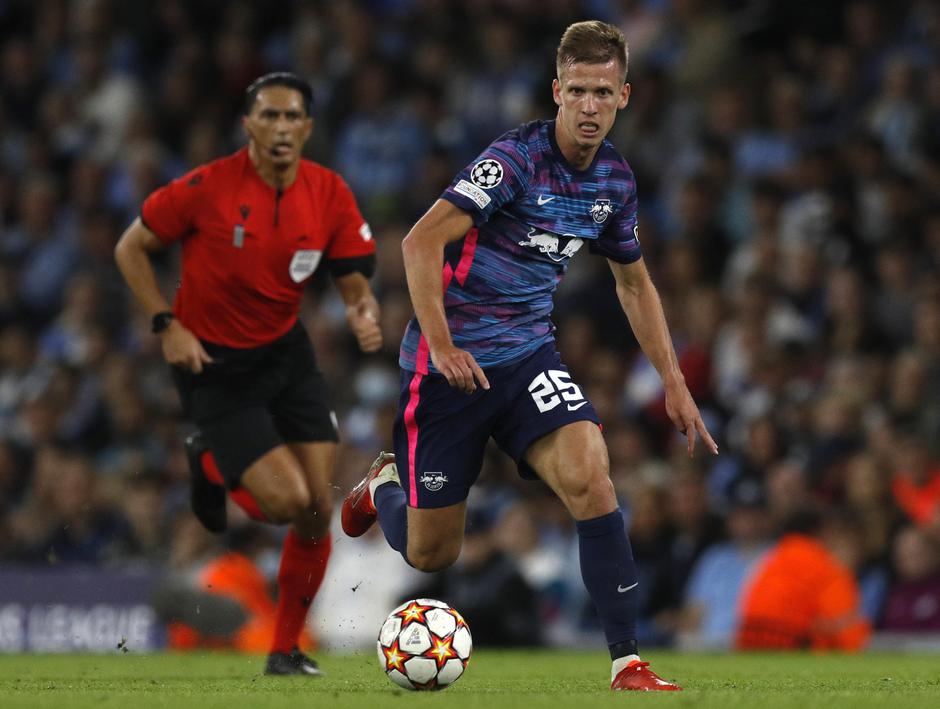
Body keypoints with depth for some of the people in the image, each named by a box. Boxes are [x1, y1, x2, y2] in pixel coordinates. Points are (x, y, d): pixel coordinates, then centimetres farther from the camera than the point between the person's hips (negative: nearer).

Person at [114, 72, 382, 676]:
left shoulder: (330, 194, -7)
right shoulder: (206, 189, -18)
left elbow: (355, 285, -1)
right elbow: (131, 249, -6)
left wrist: (365, 316, -25)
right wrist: (168, 325, -15)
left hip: (286, 353, 5)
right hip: (214, 363, -4)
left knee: (318, 506, -4)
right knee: (286, 499, -17)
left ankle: (286, 650, 15)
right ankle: (210, 466, 17)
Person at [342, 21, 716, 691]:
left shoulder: (614, 178, 5)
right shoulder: (518, 157, -17)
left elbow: (634, 283, 21)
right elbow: (421, 243, -22)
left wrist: (674, 381, 17)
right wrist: (441, 345, -28)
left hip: (529, 353, 5)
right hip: (451, 361, -4)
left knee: (588, 471, -25)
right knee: (430, 554, 3)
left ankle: (628, 660, -22)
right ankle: (384, 485, 41)